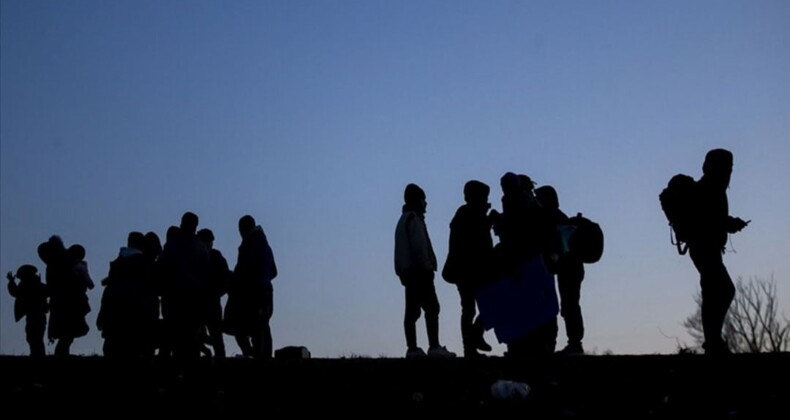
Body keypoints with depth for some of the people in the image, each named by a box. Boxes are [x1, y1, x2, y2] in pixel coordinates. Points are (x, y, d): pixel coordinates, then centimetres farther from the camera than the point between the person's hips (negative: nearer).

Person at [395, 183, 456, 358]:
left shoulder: (404, 219, 21)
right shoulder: (414, 219, -8)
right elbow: (419, 246, -18)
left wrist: (402, 272, 16)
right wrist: (427, 266, -16)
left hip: (407, 271, 10)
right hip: (419, 270, -10)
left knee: (412, 310, 6)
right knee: (431, 307, -11)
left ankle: (412, 348, 4)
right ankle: (434, 347, -17)